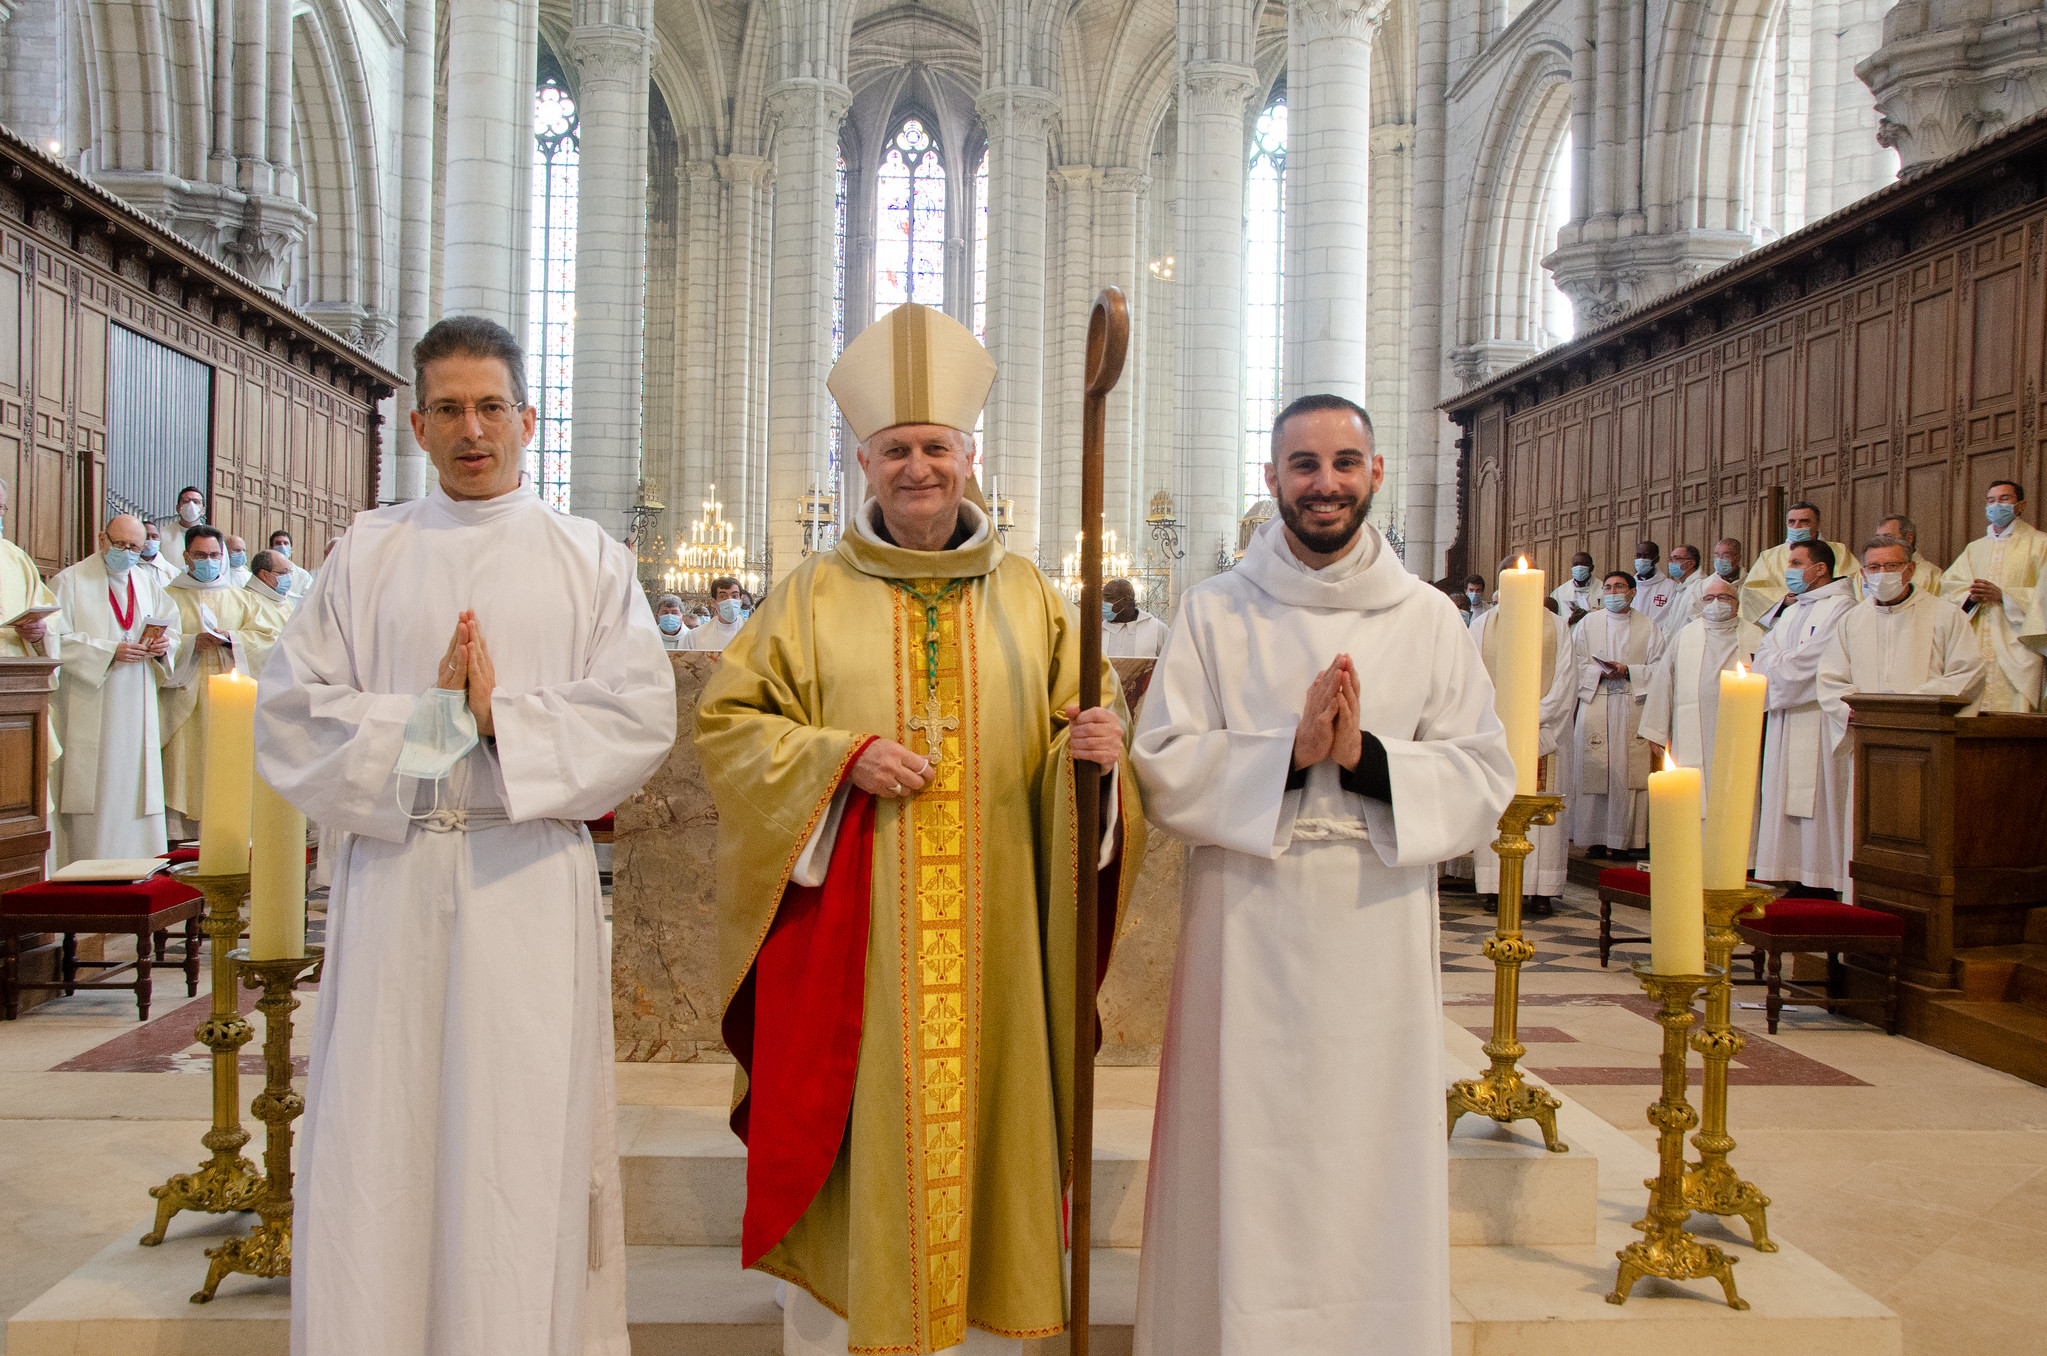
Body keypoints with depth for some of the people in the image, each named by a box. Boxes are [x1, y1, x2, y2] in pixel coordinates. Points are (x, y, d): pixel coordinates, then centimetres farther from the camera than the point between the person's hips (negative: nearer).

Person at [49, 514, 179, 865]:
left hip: (136, 705, 5)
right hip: (89, 708, -5)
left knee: (135, 781, 4)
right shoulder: (70, 581, -1)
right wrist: (109, 651, -18)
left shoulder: (148, 582, 15)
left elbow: (172, 627, 16)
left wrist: (163, 644, -6)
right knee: (92, 787, -7)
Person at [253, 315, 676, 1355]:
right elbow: (288, 711, 3)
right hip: (392, 879, 1)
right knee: (380, 1145, 5)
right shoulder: (368, 552, 11)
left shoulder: (589, 558, 8)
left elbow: (642, 715, -3)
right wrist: (433, 717, -8)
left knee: (525, 1139, 2)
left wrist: (502, 714, -12)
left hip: (532, 883, -1)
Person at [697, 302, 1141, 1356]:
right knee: (847, 1146, 4)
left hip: (987, 940, 1)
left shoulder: (1029, 600, 8)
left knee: (978, 1123, 8)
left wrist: (1092, 751, -15)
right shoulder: (815, 596, 4)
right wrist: (841, 757, -12)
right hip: (849, 939, -1)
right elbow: (726, 721, 3)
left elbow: (1078, 727, 9)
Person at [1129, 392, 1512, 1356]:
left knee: (1370, 1163, 9)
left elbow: (1485, 782, 1)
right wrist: (1289, 751, -17)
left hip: (1378, 937, 1)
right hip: (1248, 933, -1)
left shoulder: (1428, 619, 5)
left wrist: (1367, 757, -15)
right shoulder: (1215, 612, 2)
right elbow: (1162, 772, -4)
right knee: (1248, 1162, 6)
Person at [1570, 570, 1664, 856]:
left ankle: (1627, 838, -2)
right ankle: (1596, 839, -2)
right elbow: (1575, 664, 6)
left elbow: (1659, 667, 3)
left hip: (1634, 708, 0)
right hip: (1596, 706, 0)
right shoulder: (1587, 624, 12)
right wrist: (1601, 672, -11)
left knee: (1632, 772, -6)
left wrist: (1628, 671, -12)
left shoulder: (1648, 627, 10)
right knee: (1595, 771, -5)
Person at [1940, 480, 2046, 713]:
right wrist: (1971, 595, -10)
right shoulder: (1974, 549, 22)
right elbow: (1947, 585, 10)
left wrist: (2002, 595, -15)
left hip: (2015, 648, -4)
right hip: (1975, 648, 4)